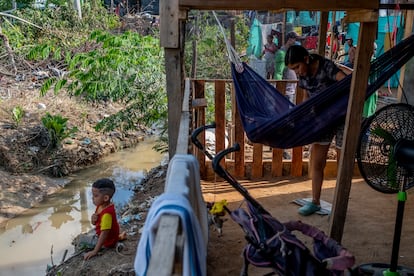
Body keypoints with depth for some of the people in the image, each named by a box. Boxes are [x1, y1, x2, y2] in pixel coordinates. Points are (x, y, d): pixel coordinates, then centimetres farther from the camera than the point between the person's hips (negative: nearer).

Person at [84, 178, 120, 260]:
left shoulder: (107, 213, -34)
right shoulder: (101, 206, -8)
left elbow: (104, 234, -34)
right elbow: (94, 223, 6)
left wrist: (94, 252, -34)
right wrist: (93, 219, -19)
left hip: (108, 241, -9)